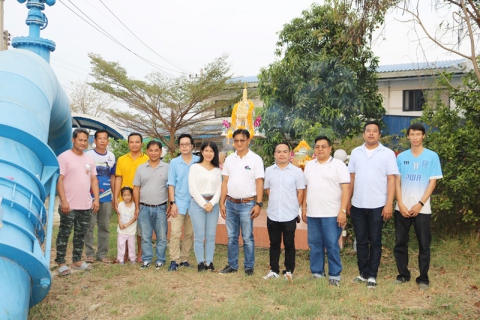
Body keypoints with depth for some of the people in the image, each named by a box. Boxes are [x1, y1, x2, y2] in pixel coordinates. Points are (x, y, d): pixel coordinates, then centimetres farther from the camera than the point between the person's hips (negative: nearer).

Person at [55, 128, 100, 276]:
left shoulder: (89, 159, 13)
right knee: (64, 234, 2)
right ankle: (61, 262, 11)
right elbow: (59, 180, -12)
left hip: (86, 205, 6)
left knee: (81, 234, 14)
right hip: (69, 205, -6)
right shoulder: (64, 157, -7)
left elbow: (94, 180, 15)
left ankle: (77, 260, 25)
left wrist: (96, 199, 6)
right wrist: (63, 200, -18)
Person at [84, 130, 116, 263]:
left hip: (106, 198, 4)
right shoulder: (88, 155, -2)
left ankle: (102, 254, 17)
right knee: (89, 226, 0)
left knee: (104, 227, 8)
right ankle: (89, 253, 10)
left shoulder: (111, 156, 10)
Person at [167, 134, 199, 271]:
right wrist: (172, 203, -5)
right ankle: (174, 260, 0)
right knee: (175, 233, -6)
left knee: (189, 234, 9)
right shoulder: (174, 163, 3)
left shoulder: (199, 161, 2)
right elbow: (171, 184, 3)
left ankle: (184, 259, 19)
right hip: (179, 203, -1)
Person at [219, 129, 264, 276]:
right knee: (231, 237, 12)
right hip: (230, 203, 4)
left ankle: (249, 266, 14)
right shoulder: (229, 159, 9)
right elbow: (225, 182, 10)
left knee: (247, 238, 2)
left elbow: (259, 183, -6)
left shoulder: (255, 159, -3)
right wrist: (222, 203, 6)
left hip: (247, 204, -4)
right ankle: (232, 265, 23)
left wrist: (258, 204, -11)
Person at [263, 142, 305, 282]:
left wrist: (294, 207, 0)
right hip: (273, 214, 2)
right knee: (274, 243, 11)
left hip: (290, 215, -2)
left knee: (289, 244, 7)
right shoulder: (269, 171, 4)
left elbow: (300, 192, 1)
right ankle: (274, 270, 21)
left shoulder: (297, 171, -2)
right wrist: (276, 202, 7)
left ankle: (289, 271, 18)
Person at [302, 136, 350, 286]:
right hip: (312, 213, 5)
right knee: (315, 245, 10)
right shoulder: (309, 165, 13)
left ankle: (335, 275, 10)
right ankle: (317, 273, 21)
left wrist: (343, 211, -15)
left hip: (332, 214, -5)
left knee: (332, 246, -1)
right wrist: (304, 208, 12)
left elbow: (345, 188, -8)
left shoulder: (338, 164, -3)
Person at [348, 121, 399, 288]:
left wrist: (389, 204, -11)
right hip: (357, 205, 3)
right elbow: (351, 178, 10)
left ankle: (372, 275, 14)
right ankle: (363, 273, 22)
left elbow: (391, 180, -5)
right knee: (361, 241, 10)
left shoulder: (388, 153, -2)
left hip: (377, 205, -3)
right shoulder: (356, 152, 7)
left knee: (375, 241, 5)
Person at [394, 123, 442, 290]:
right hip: (402, 208, 2)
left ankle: (423, 278, 14)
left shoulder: (432, 156, 0)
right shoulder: (401, 157, 6)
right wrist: (400, 204, -6)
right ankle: (403, 274, 20)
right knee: (400, 243, 7)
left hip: (422, 209, -2)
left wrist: (420, 204, -11)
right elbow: (397, 182, 5)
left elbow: (432, 183, -3)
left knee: (424, 245, 3)